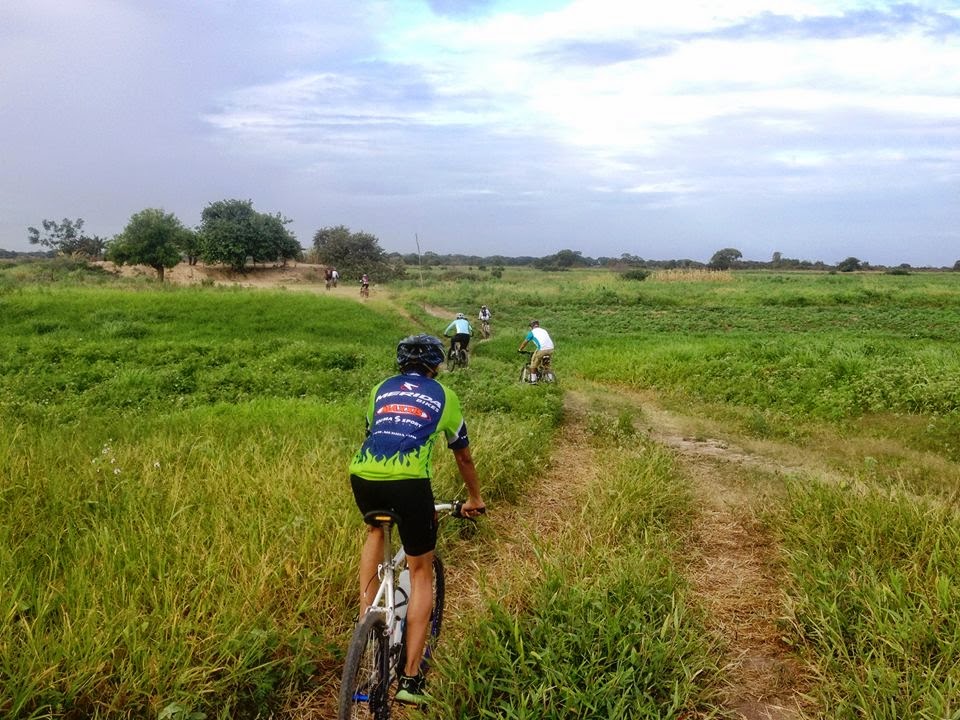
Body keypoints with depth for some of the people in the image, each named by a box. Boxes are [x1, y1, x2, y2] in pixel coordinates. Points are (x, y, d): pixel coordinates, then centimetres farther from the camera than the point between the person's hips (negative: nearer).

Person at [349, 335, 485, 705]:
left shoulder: (381, 389, 27)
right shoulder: (443, 396, 22)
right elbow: (464, 456, 32)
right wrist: (474, 498, 47)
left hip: (362, 474, 3)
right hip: (408, 480, -3)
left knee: (376, 529, 37)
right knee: (421, 572, 13)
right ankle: (410, 678, 11)